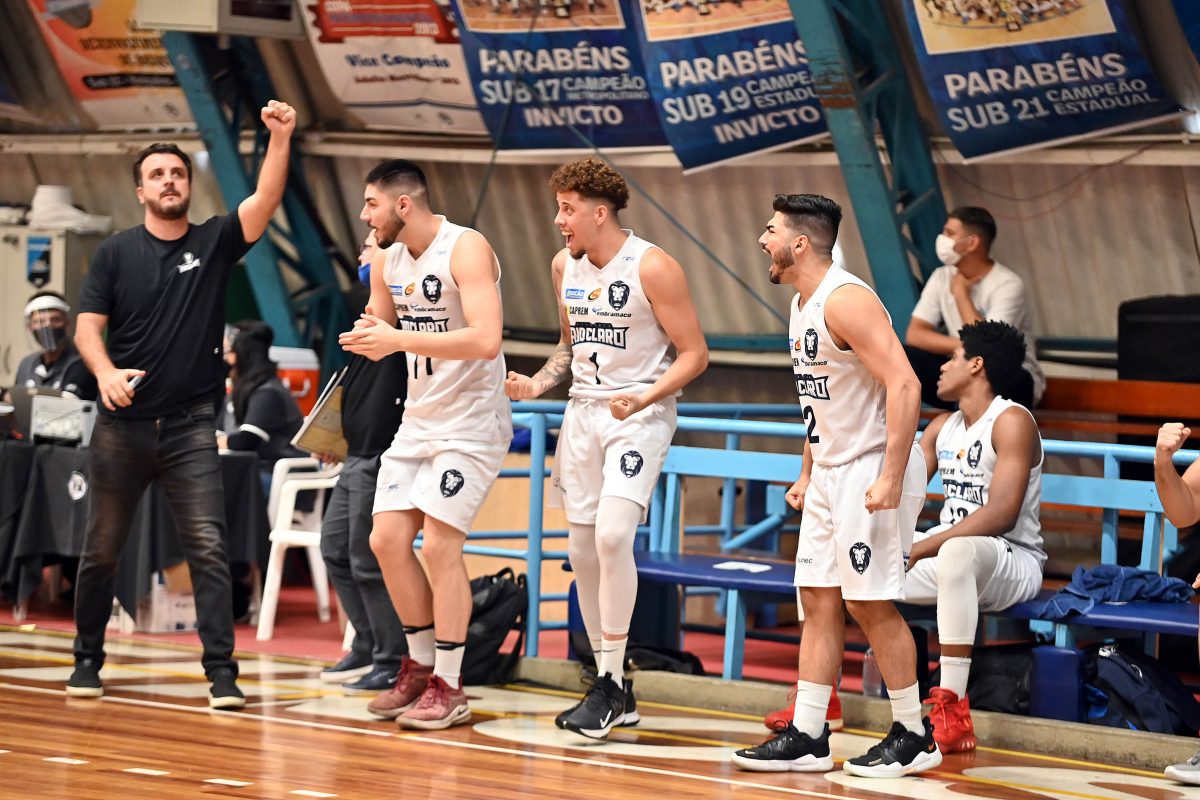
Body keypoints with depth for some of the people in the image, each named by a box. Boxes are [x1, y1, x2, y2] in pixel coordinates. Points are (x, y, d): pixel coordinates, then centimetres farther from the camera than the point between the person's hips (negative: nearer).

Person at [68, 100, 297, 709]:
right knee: (101, 549, 9)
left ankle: (222, 672, -10)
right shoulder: (116, 253, 4)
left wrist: (280, 139, -25)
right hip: (122, 425, 1)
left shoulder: (214, 243, 5)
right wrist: (106, 372, -20)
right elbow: (87, 326, 0)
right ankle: (87, 660, 25)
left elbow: (266, 200, -10)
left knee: (208, 548, -10)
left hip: (190, 426, -1)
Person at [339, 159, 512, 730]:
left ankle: (450, 687, -2)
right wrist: (369, 340, -6)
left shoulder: (466, 250, -18)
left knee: (439, 543, -12)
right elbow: (382, 333, 19)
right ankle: (421, 664, 18)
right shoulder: (386, 261, 6)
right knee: (387, 539, 3)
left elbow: (485, 339, -29)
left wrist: (400, 339, -29)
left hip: (471, 421, -8)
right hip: (419, 419, 8)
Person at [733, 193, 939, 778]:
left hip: (874, 470, -10)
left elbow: (904, 385, -25)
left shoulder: (845, 301, -19)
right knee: (818, 600, 8)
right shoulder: (801, 305, 12)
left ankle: (914, 737, 5)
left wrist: (890, 478, -28)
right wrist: (807, 473, 22)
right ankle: (807, 738, 11)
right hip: (831, 471, 10)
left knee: (871, 603, -6)